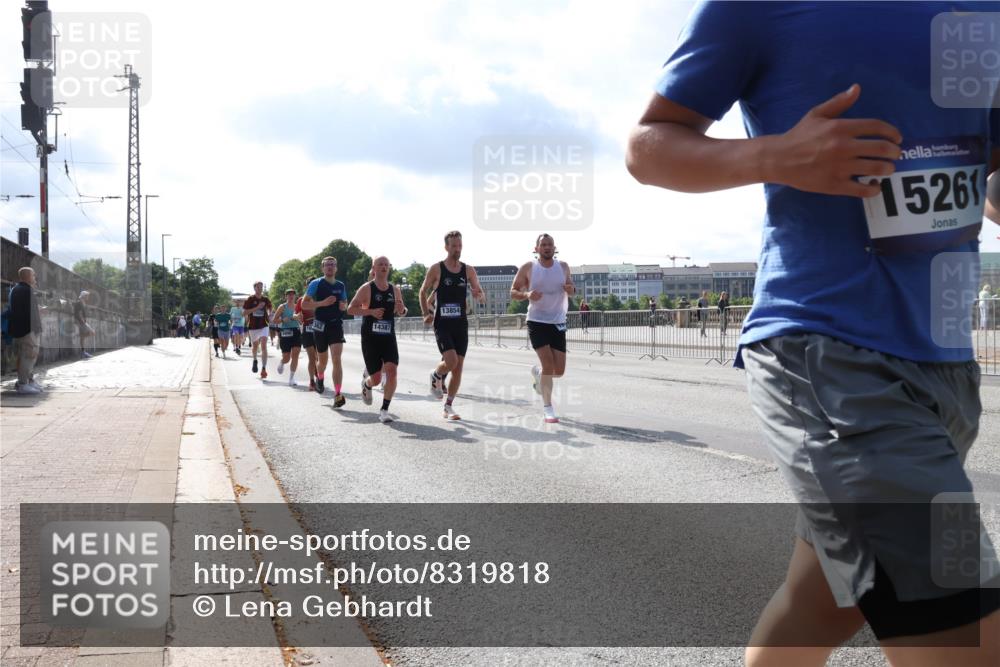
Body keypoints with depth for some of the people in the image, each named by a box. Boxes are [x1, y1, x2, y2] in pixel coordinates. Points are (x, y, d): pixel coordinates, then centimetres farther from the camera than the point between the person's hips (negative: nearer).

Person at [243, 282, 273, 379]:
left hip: (263, 326, 0)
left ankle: (263, 369, -20)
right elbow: (244, 313, -11)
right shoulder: (250, 299, -4)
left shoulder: (265, 299, 3)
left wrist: (269, 315, 3)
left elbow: (270, 308, 24)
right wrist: (257, 308, -19)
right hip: (253, 326, 0)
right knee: (255, 345, 18)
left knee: (264, 346, -16)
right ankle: (255, 360, 49)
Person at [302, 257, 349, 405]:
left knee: (337, 359, -14)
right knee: (322, 360, 11)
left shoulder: (341, 286, 10)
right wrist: (322, 303, -18)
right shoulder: (316, 284, -2)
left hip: (336, 325, 1)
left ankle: (337, 395, -18)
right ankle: (319, 378, 46)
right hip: (320, 325, -1)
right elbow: (304, 304, -5)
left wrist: (343, 306, -1)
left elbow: (345, 304, 23)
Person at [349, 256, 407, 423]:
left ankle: (384, 410, -6)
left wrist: (402, 310, -5)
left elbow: (401, 312, 20)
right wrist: (371, 311, -19)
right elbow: (350, 309, -7)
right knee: (376, 379, 0)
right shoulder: (366, 288, -4)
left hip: (389, 337, 3)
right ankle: (366, 384, 39)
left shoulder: (395, 289, 8)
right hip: (370, 339, -3)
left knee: (392, 371, -17)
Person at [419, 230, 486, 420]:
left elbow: (480, 293, 6)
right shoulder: (436, 269, -2)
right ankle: (436, 376, 16)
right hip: (442, 324, -3)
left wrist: (480, 296, -17)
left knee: (459, 366, 1)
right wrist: (426, 313, -2)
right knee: (451, 361, -20)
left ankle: (449, 406, 14)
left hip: (461, 324, 3)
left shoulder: (468, 270, 5)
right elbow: (423, 292, 8)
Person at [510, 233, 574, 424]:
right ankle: (547, 408, -3)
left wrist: (571, 290, -9)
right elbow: (513, 292, 3)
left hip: (558, 322, 3)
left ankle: (537, 372, 37)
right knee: (548, 364, -16)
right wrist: (527, 295, -18)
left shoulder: (563, 267, 6)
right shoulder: (528, 268, -2)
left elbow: (571, 288, 16)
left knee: (559, 370, 2)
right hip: (537, 321, -3)